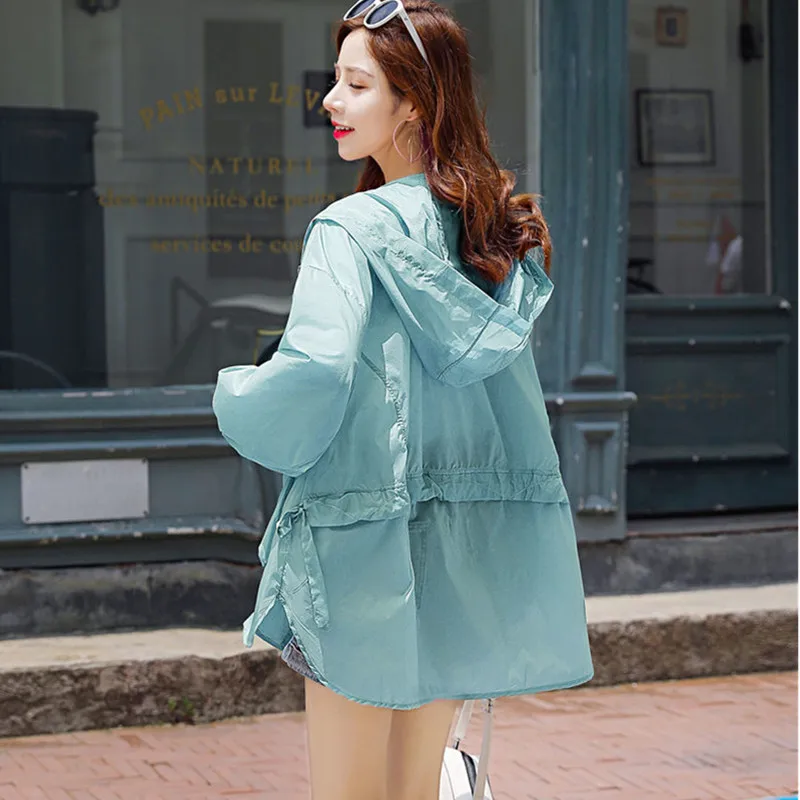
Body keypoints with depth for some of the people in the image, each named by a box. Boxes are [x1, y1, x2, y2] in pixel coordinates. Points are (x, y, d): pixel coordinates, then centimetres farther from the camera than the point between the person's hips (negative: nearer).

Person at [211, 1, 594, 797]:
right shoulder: (501, 228, 8)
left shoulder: (354, 229, -14)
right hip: (465, 548, 7)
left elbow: (310, 374, -24)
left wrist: (236, 395, -4)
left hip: (365, 547, -7)